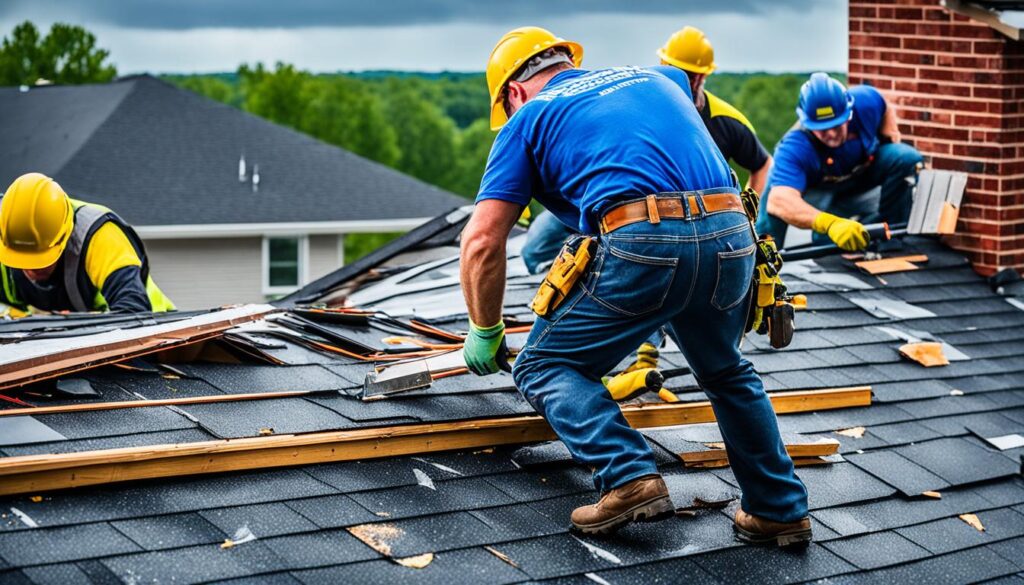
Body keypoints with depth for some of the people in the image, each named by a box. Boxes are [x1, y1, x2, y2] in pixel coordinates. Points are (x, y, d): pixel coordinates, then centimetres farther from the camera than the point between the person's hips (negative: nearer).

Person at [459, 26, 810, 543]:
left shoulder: (529, 118, 17)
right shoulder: (659, 77, 31)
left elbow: (481, 241, 9)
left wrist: (485, 332, 21)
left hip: (644, 244, -5)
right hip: (731, 239, 6)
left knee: (545, 366, 13)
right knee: (726, 373, 31)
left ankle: (628, 479, -5)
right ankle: (780, 509, 31)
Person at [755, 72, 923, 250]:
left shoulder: (865, 100, -29)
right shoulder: (795, 147, -40)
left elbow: (886, 110, -1)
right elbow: (778, 201, -58)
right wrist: (831, 223, -71)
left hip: (865, 174, 4)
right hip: (818, 191, -3)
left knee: (908, 159, -24)